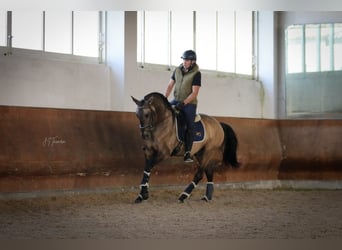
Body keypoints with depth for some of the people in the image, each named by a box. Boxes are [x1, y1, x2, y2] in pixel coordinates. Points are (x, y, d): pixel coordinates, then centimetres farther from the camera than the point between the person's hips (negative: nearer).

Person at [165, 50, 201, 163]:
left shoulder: (196, 74, -14)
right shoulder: (177, 70, 2)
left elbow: (194, 93, -18)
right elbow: (170, 85, 6)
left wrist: (183, 103, -25)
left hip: (189, 103, -5)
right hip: (176, 100, 5)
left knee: (189, 127, -12)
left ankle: (188, 152, -8)